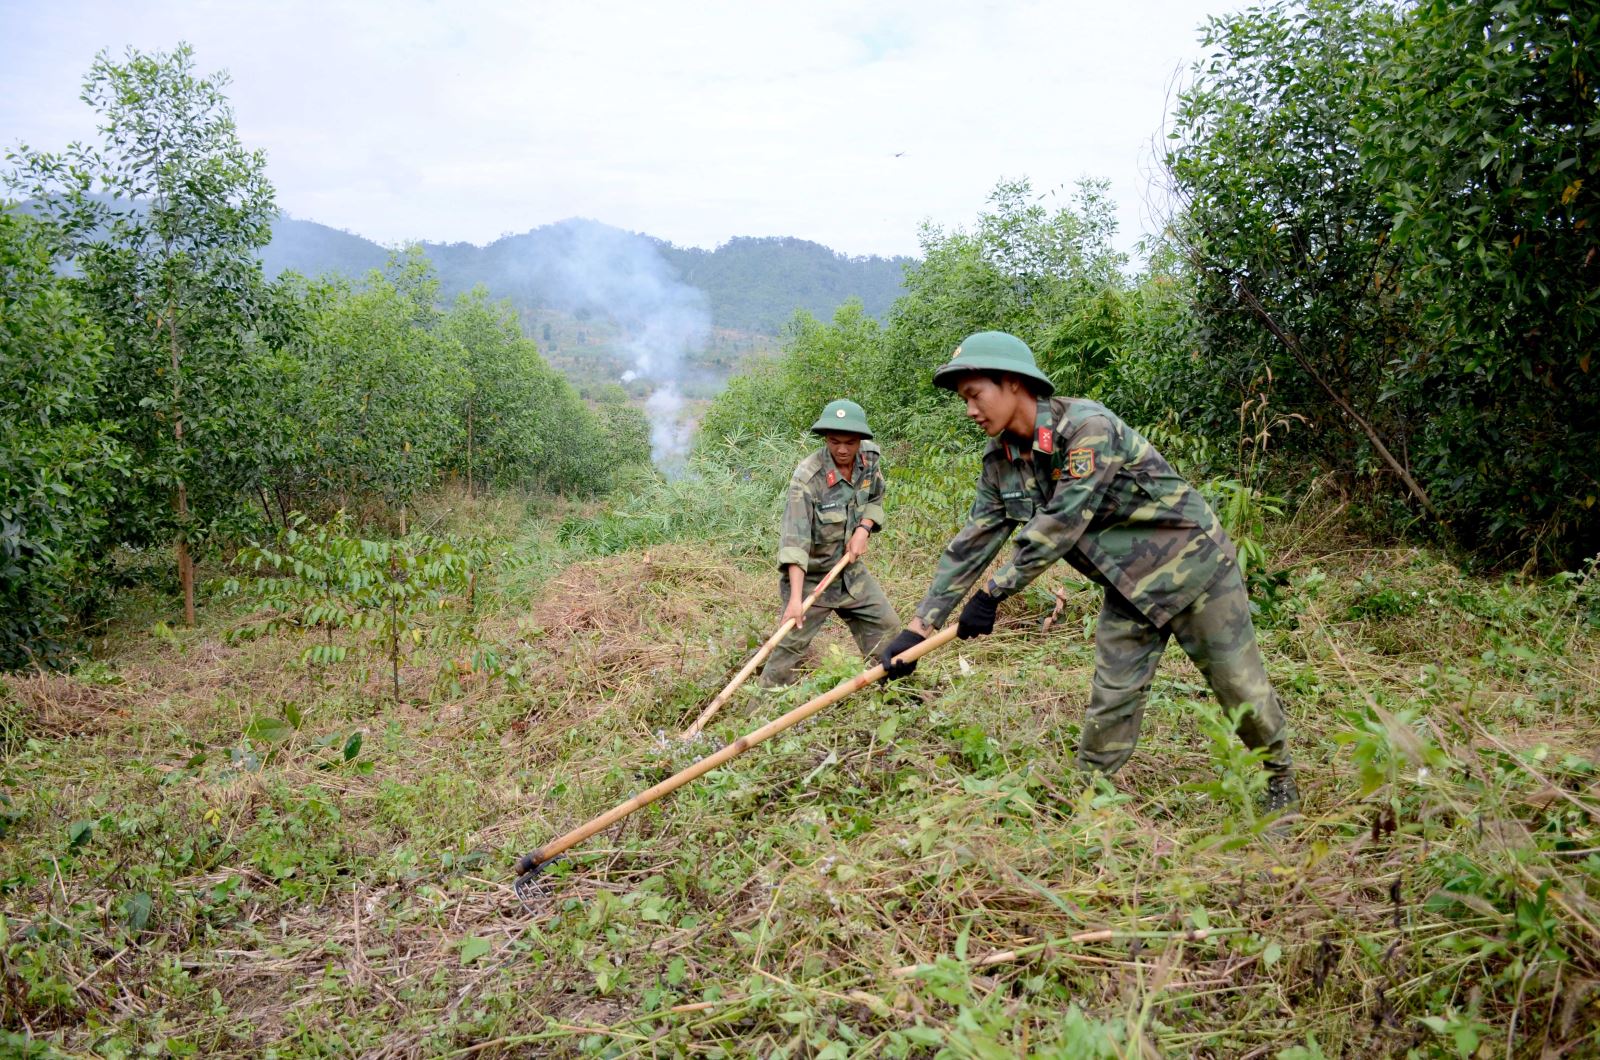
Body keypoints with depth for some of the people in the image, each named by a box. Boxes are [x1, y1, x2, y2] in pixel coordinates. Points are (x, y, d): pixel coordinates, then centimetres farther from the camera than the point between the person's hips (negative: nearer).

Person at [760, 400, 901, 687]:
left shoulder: (870, 456, -8)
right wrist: (795, 598, -40)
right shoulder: (807, 477, -27)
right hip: (810, 576, -6)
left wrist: (864, 528, -11)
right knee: (789, 644, -7)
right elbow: (795, 540, -32)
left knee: (886, 626, 13)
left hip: (851, 570, 6)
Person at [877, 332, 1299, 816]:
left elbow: (1062, 523, -31)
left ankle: (1281, 780, 31)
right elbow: (971, 544, -5)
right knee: (1110, 700, 1)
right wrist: (918, 627, -10)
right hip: (1129, 588, 6)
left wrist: (992, 594, -26)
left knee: (1242, 687, 6)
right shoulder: (1001, 463, -4)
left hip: (1193, 564, -5)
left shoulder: (1088, 426, -27)